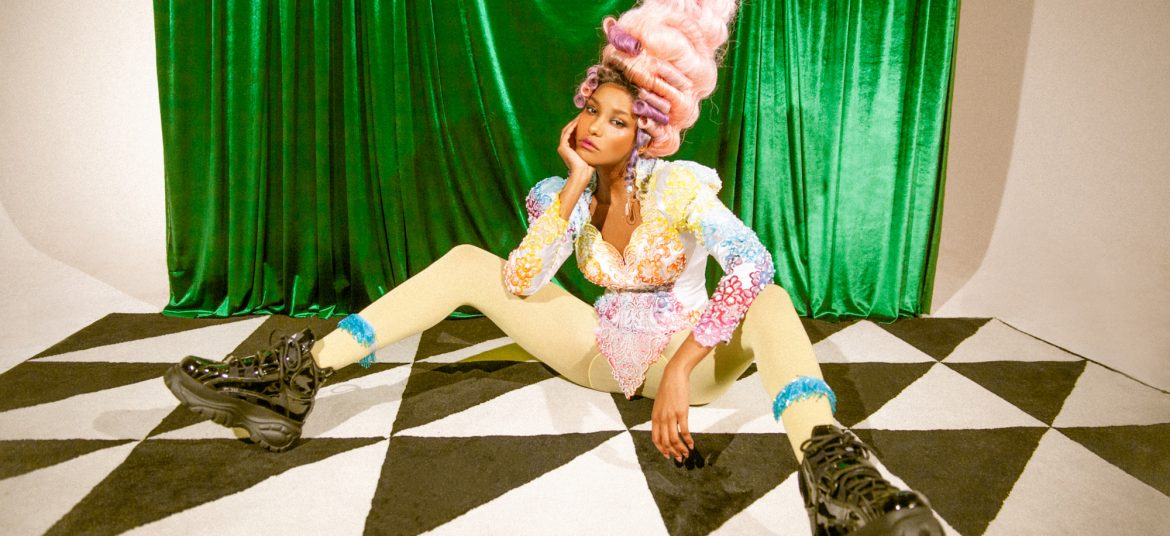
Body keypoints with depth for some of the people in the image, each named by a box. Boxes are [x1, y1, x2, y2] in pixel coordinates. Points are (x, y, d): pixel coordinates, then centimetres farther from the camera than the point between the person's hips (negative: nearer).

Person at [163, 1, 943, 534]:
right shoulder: (563, 195, -2)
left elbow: (752, 262, -31)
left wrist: (680, 370, -39)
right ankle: (295, 380, -17)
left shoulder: (680, 186, -14)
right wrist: (574, 190, -20)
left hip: (683, 354, -3)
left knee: (770, 302, -33)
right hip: (600, 353, 3)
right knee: (468, 262, -9)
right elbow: (520, 284, -18)